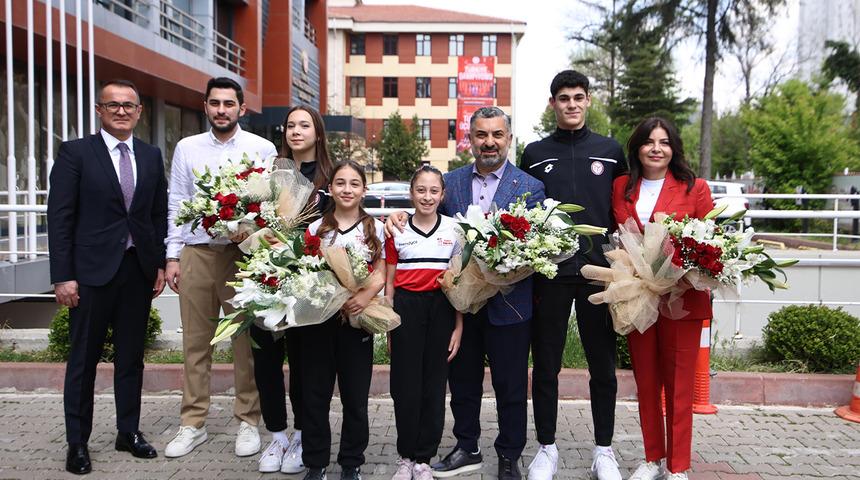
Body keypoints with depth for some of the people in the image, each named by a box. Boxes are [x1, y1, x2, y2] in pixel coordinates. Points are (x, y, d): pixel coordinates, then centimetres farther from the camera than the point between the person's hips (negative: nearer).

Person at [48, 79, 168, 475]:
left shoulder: (152, 156, 9)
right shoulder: (75, 152, -3)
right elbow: (60, 218, -6)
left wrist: (160, 264, 5)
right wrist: (63, 276, -11)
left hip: (139, 270, 4)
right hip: (92, 270, -3)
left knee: (131, 356, 12)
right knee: (84, 358, 6)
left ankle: (129, 432, 25)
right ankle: (77, 442, 18)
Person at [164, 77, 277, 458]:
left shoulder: (262, 149, 2)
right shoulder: (186, 148, 10)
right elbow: (176, 205, 9)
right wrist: (173, 256, 4)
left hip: (243, 252, -2)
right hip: (196, 252, 3)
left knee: (247, 340, 4)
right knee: (195, 341, 9)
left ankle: (247, 422, 18)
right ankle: (193, 424, 21)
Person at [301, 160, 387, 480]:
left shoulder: (375, 228, 5)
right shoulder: (315, 228, 7)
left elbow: (380, 275, 1)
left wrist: (367, 294, -18)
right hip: (319, 317, 1)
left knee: (355, 396, 6)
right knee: (314, 394, 6)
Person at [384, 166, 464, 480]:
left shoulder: (454, 230, 4)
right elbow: (389, 281, 8)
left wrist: (458, 327, 0)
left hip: (441, 308, 0)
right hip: (406, 307, 0)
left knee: (434, 384, 5)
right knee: (405, 384, 3)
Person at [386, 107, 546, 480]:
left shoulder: (530, 187, -4)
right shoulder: (450, 182, 5)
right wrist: (399, 218, -12)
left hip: (507, 304, -3)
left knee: (510, 383, 10)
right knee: (462, 379, 17)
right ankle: (467, 448, 36)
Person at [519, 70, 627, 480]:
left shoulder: (610, 151, 9)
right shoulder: (535, 153, 8)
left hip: (598, 269, 0)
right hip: (548, 271, 0)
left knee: (603, 365, 7)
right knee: (545, 364, 6)